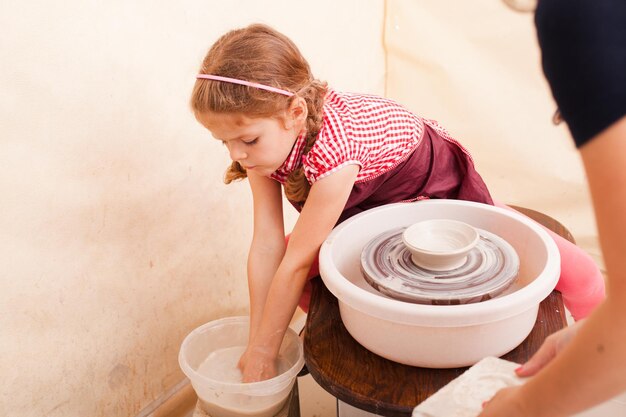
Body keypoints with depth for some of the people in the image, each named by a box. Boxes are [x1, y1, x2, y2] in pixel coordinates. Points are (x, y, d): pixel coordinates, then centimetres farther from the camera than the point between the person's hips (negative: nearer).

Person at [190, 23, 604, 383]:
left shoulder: (332, 148, -42)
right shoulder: (265, 137, -20)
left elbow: (297, 264, -34)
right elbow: (267, 246, -19)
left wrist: (264, 351, -23)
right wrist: (256, 344, -16)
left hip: (438, 186, -6)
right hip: (365, 207, 7)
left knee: (578, 272, -17)